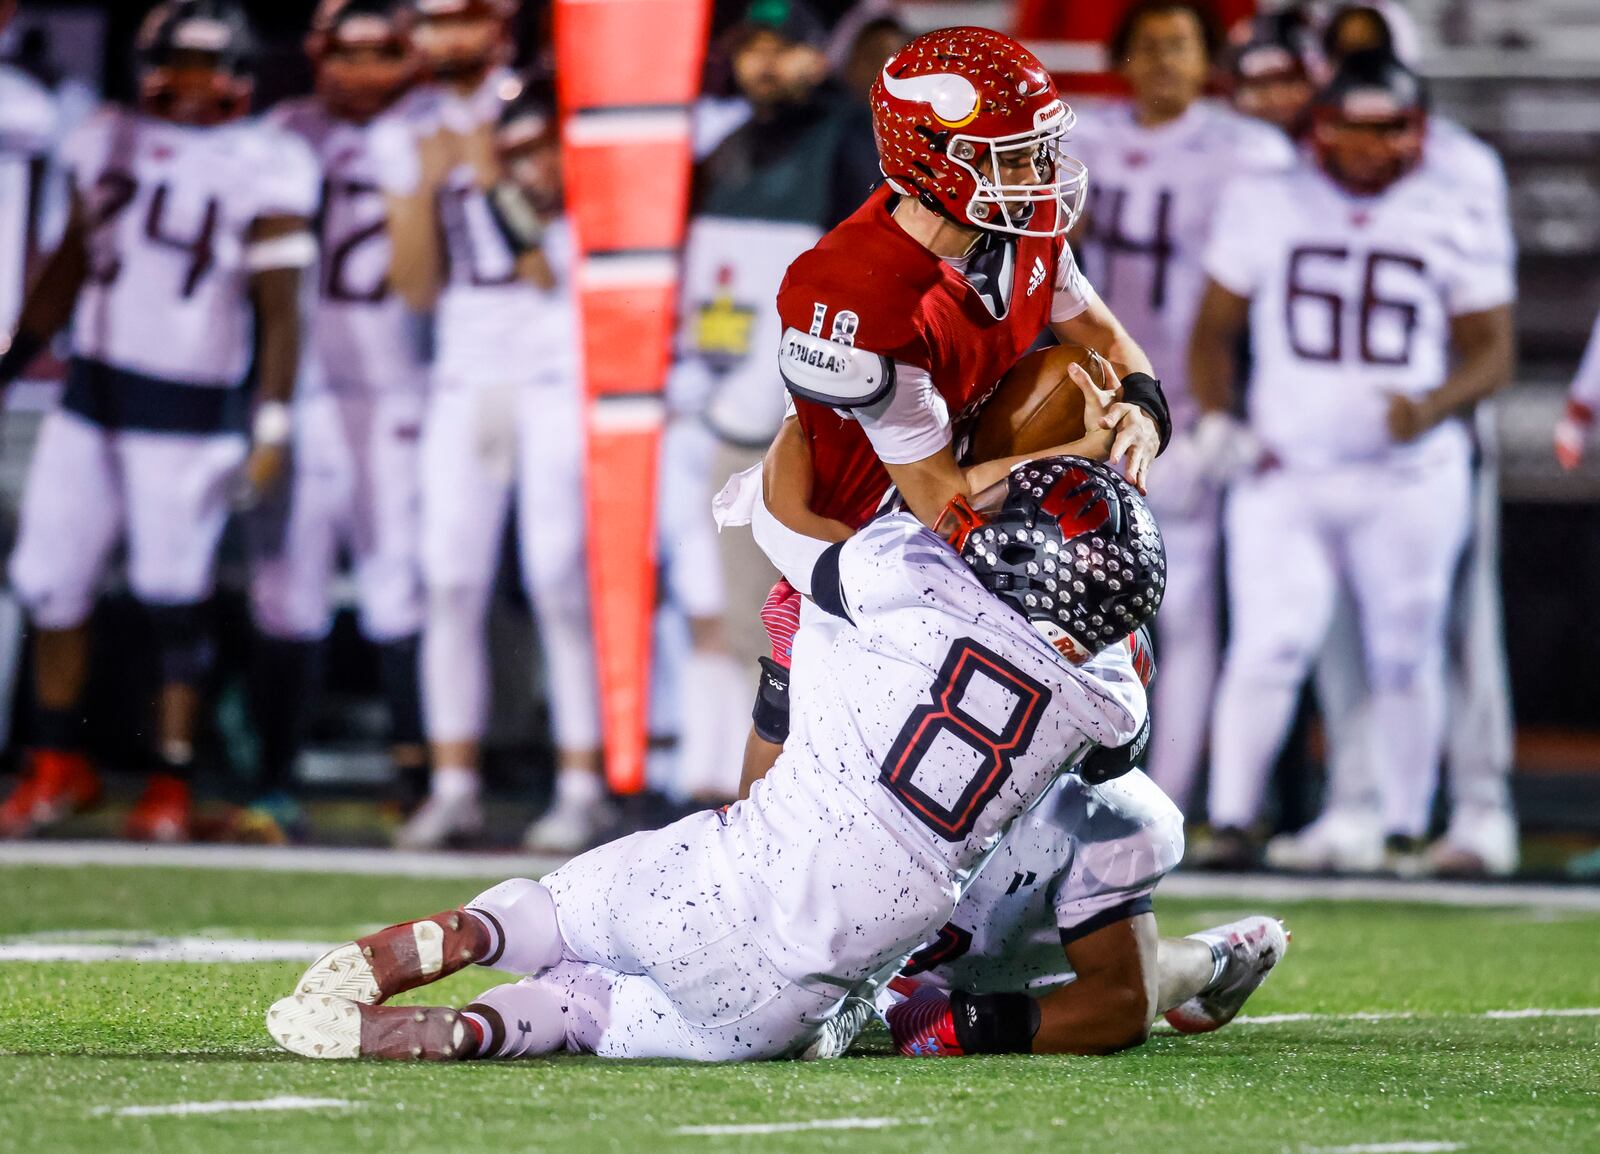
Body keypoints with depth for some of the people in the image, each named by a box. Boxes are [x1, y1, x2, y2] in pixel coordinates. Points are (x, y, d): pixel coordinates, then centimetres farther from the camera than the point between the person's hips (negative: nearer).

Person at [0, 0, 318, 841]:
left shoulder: (263, 170, -6)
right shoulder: (109, 142, 8)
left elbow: (279, 312, -6)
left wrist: (272, 425, -12)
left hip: (189, 414, -5)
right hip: (92, 393, 5)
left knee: (173, 596, -2)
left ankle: (171, 784, 11)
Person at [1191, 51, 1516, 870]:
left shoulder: (1451, 219, 5)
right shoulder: (1264, 205, 6)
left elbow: (1491, 353, 7)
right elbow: (1213, 330, 11)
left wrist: (1432, 407, -13)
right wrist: (1219, 428, -4)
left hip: (1410, 478, 1)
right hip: (1285, 470, -1)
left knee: (1404, 656, 4)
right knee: (1271, 643, -13)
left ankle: (1403, 827, 13)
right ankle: (1230, 819, -10)